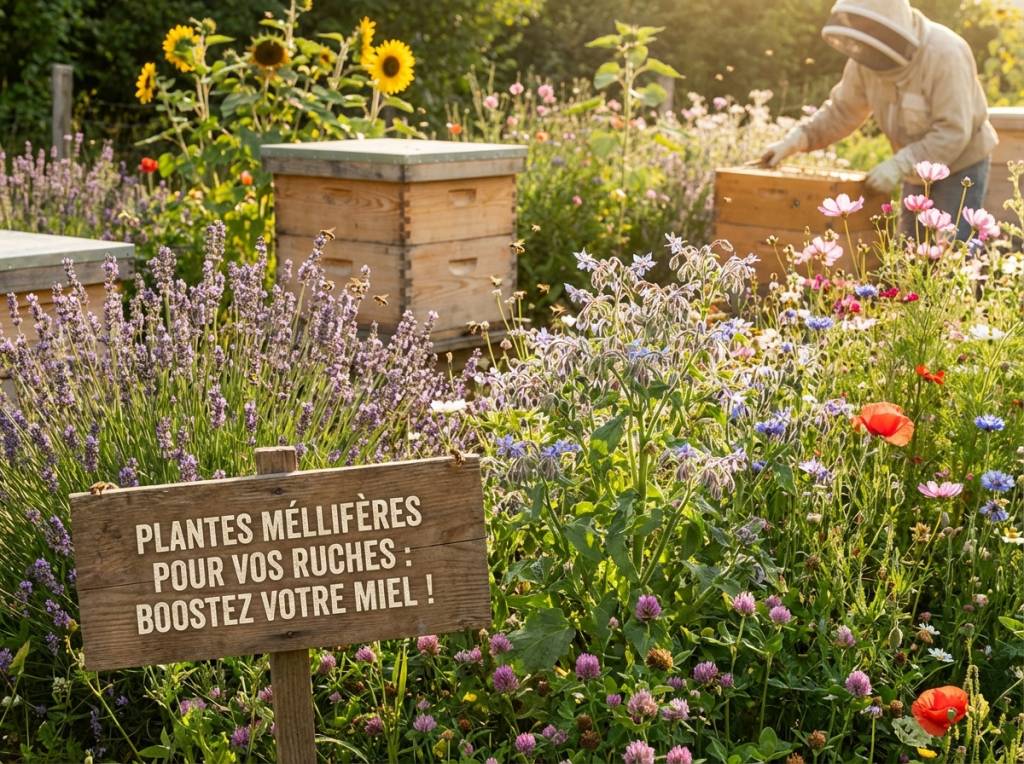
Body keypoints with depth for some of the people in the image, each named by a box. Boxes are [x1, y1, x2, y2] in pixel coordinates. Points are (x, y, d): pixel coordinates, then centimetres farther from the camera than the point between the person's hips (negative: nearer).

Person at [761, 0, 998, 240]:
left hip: (960, 166, -7)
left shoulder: (945, 55, -29)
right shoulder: (866, 56, -11)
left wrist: (899, 165, -37)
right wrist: (793, 141, -12)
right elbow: (842, 111, 0)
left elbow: (953, 133, -32)